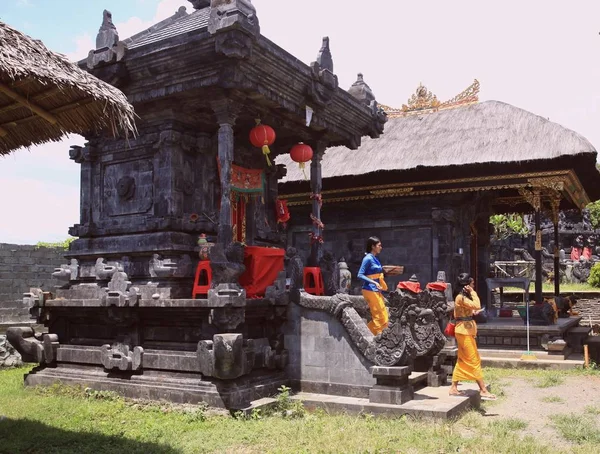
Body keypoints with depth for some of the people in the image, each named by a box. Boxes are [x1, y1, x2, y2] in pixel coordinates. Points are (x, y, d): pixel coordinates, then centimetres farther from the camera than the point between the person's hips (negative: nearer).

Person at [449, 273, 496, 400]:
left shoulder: (463, 297, 15)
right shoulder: (461, 297, -17)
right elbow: (477, 305, -28)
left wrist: (473, 312, 3)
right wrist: (473, 292, -17)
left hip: (466, 330, 10)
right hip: (464, 331, -10)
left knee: (462, 360, 11)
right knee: (474, 361, -7)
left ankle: (454, 388, 15)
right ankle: (483, 390, -4)